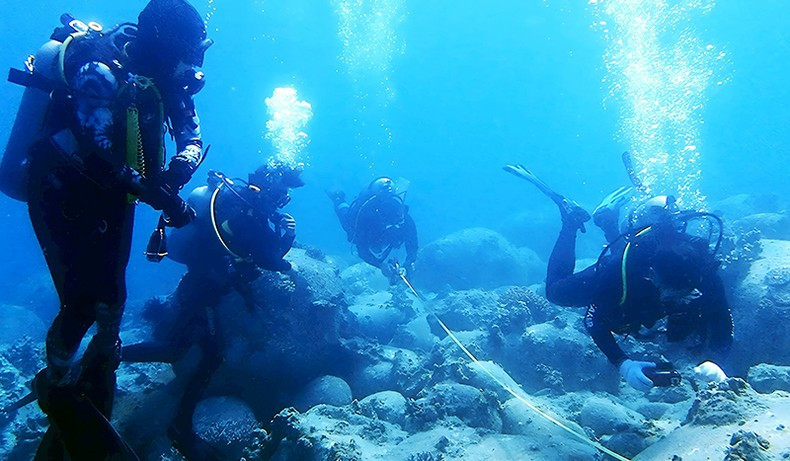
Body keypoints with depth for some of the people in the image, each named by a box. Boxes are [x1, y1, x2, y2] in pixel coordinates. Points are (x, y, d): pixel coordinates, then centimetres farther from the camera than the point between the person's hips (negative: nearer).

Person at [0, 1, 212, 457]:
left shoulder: (160, 80, -3)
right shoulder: (100, 71, -27)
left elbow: (193, 136, -2)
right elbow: (100, 160, -34)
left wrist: (182, 165, -24)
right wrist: (163, 198, -34)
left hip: (111, 203, 7)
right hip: (64, 200, -7)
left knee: (111, 302, 13)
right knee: (82, 303, -8)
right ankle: (56, 383, 20)